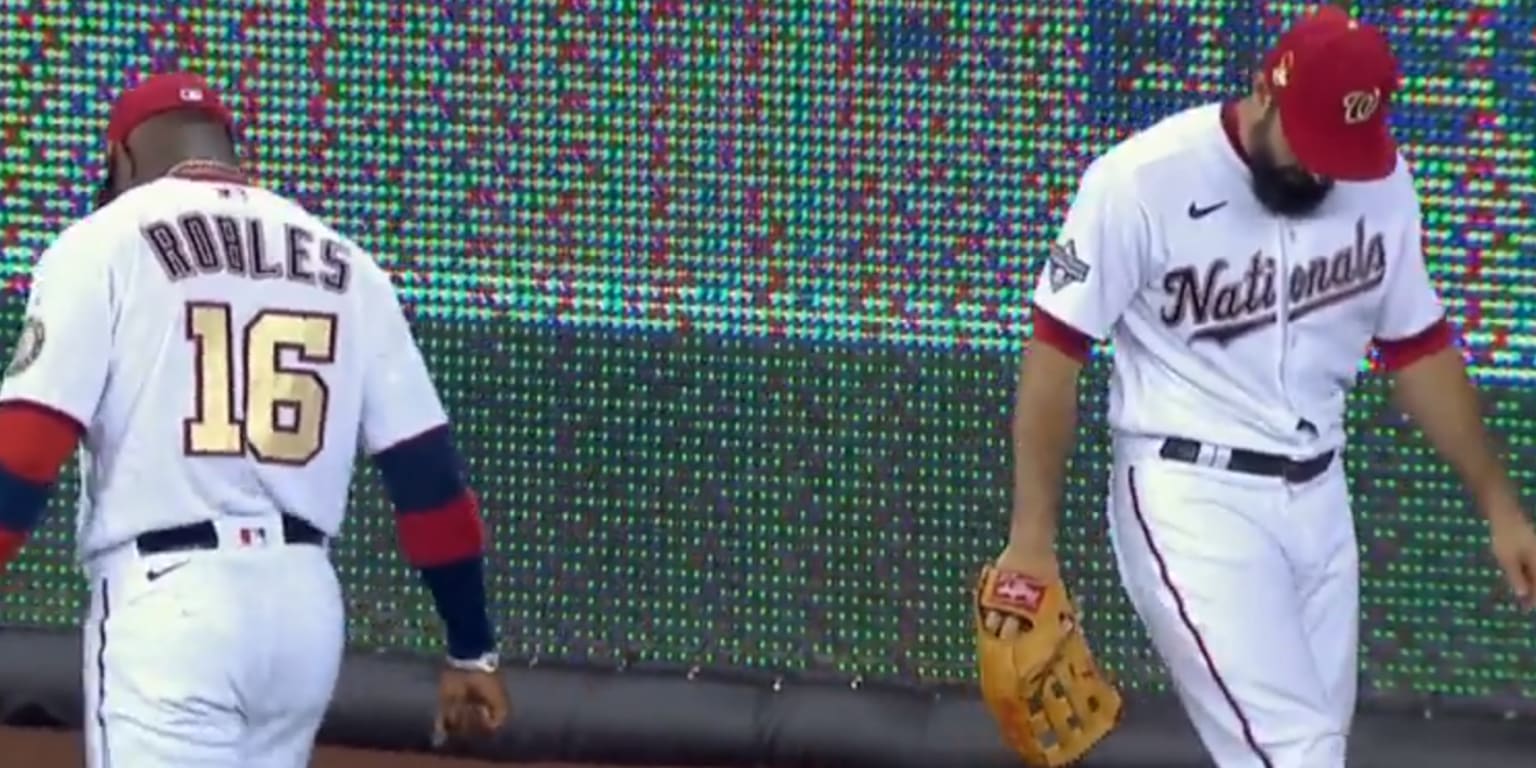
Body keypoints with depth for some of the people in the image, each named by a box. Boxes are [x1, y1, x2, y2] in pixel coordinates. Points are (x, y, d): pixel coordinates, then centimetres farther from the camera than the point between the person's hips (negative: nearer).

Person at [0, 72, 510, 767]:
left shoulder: (105, 242, 0)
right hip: (306, 606, 6)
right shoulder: (344, 266, 14)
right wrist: (471, 649, 17)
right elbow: (426, 468, 11)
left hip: (168, 604, -6)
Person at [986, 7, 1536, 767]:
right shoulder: (1143, 181, -16)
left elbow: (1418, 347, 12)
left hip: (1317, 501, 6)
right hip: (1190, 498, -6)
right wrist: (1032, 535, -13)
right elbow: (1056, 348, -10)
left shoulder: (1380, 182, -1)